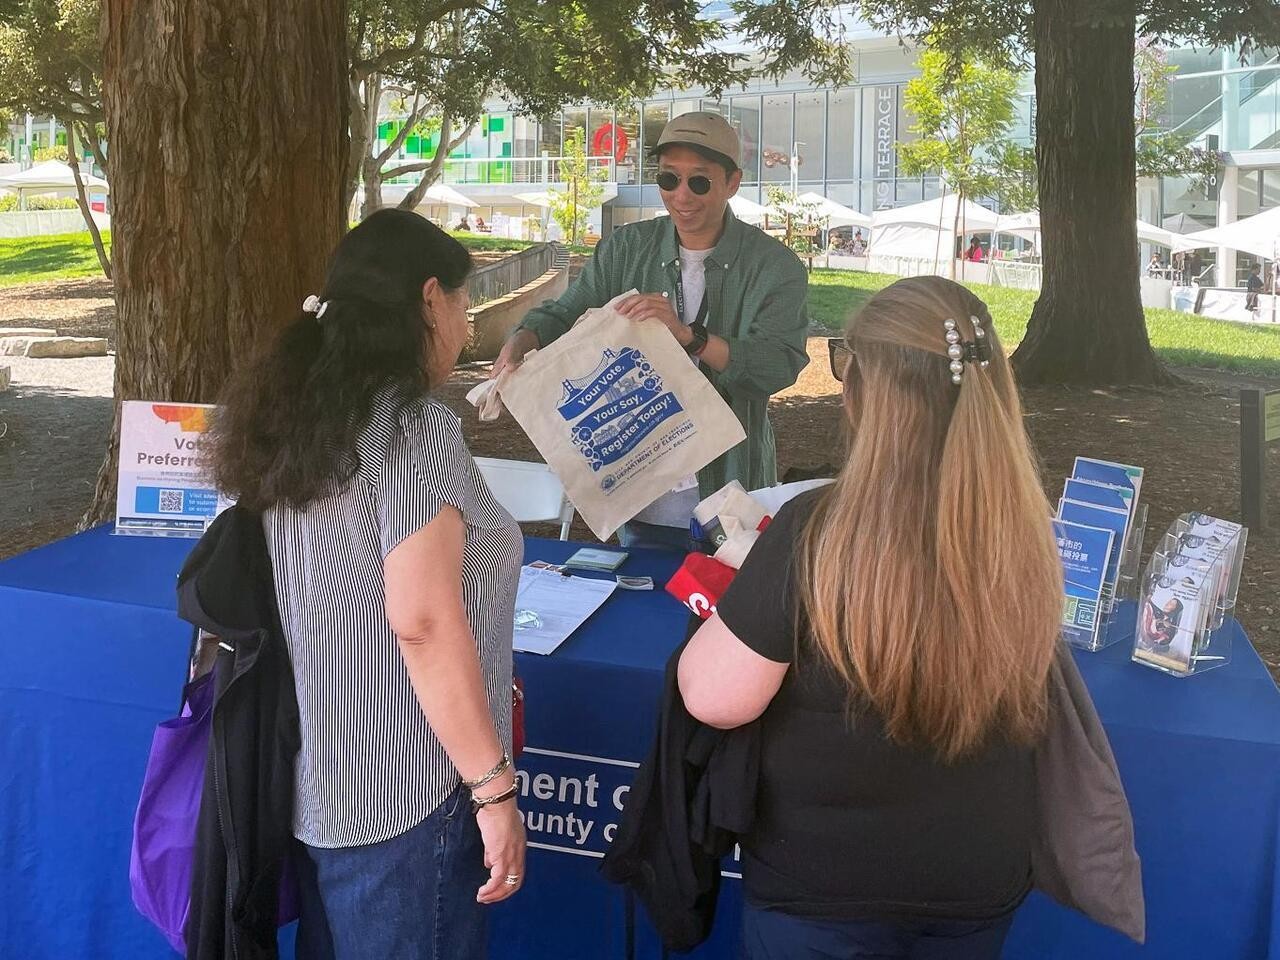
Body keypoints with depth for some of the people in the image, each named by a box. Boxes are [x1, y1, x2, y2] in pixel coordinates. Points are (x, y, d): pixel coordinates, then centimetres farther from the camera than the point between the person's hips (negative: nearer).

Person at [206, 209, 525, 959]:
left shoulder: (287, 410, 6)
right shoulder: (413, 428, -20)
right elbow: (423, 624, -24)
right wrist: (494, 788, -18)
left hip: (310, 773, 8)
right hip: (402, 793, -8)